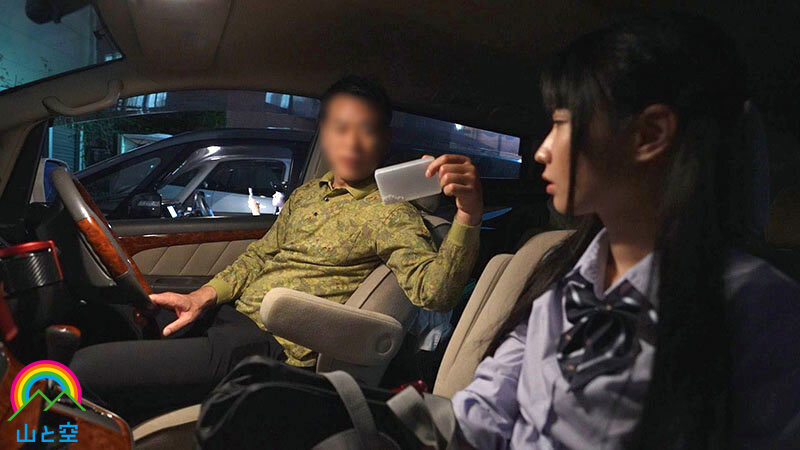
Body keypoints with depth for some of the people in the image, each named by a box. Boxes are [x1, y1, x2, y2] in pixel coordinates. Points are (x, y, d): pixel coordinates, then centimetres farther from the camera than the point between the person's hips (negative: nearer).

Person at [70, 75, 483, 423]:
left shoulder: (388, 213, -8)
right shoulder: (307, 194, 17)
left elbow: (433, 293, -23)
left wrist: (469, 216, -38)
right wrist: (202, 297, 7)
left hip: (270, 348, -8)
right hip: (228, 317, 8)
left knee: (85, 374, -16)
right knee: (83, 352, 9)